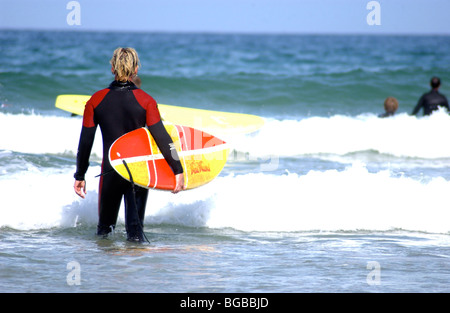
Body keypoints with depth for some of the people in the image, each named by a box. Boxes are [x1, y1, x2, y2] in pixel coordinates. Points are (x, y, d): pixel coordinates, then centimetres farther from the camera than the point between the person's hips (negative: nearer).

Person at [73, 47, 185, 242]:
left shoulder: (96, 100, -1)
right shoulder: (145, 101, -6)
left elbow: (85, 141, 2)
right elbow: (161, 137, -12)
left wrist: (80, 176, 10)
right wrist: (178, 170, -8)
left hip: (110, 171, 1)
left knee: (105, 225, 18)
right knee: (135, 224, 4)